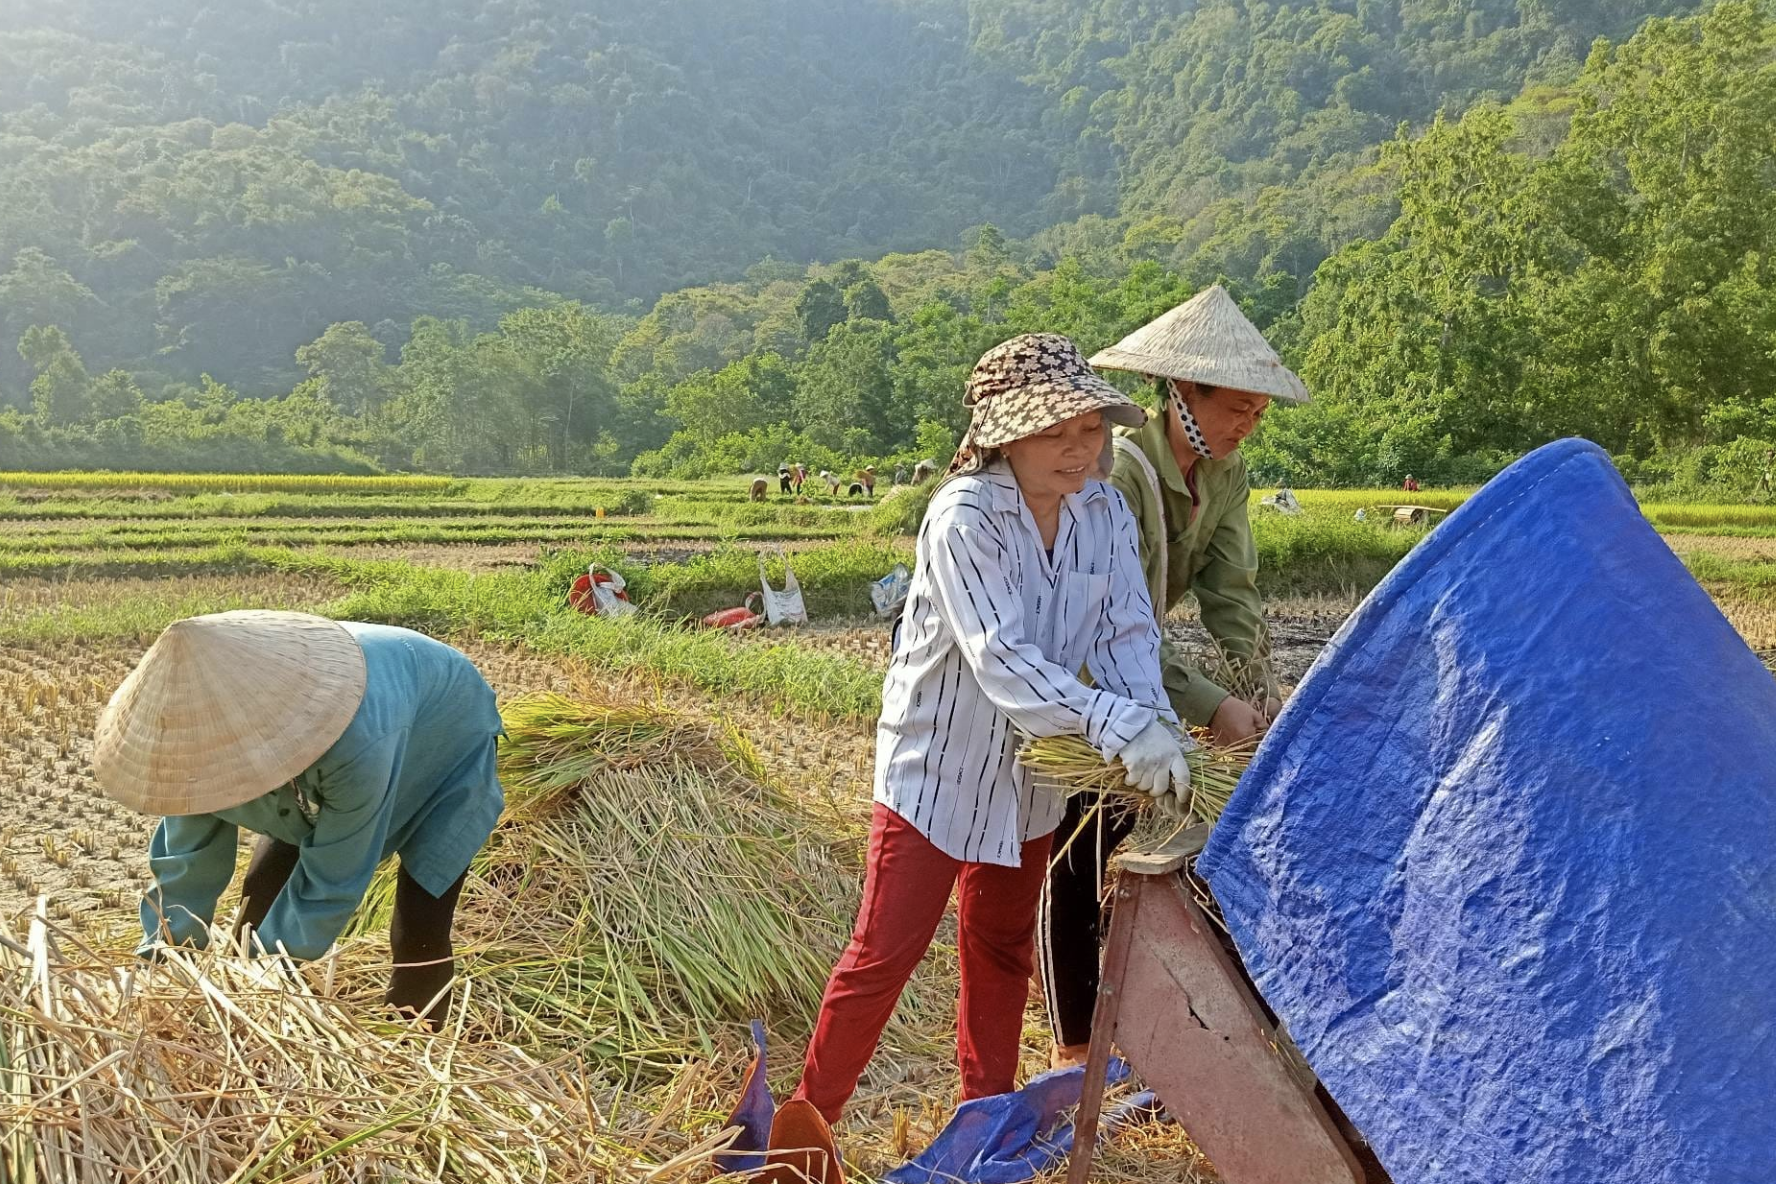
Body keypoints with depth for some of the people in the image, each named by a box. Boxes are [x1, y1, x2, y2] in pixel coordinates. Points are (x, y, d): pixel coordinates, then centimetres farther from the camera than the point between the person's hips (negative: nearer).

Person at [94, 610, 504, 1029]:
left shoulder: (360, 740, -47)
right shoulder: (205, 724, -28)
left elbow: (332, 885, -33)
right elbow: (186, 860, -13)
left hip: (447, 750, -6)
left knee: (420, 933, -14)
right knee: (261, 893, 4)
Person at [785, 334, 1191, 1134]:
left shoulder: (1104, 512, -6)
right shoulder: (963, 517, -26)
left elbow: (1127, 632, -9)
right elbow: (999, 658, -34)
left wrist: (1154, 724, -28)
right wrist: (1118, 724, -43)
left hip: (1028, 774, 6)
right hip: (938, 766, -6)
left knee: (1003, 949, 19)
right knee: (886, 951, 0)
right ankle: (807, 1118, 18)